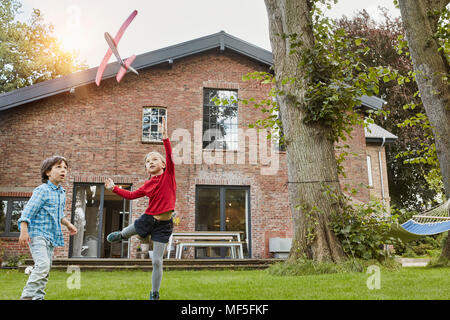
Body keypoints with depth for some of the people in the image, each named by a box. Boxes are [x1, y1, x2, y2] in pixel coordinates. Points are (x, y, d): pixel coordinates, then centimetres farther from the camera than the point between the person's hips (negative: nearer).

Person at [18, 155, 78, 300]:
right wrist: (23, 231, -23)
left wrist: (68, 224, 22)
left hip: (51, 236, 8)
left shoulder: (62, 193, 14)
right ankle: (28, 296, -12)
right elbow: (28, 211, -15)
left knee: (46, 270, 9)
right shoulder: (42, 190, -11)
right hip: (37, 233, -8)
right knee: (42, 264, -21)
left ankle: (38, 296, 18)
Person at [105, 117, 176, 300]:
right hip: (148, 218, 4)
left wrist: (165, 137, -31)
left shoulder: (169, 174, -6)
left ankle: (155, 295, 17)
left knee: (157, 261, 0)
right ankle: (120, 235, 69)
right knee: (126, 233, 28)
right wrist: (114, 189, 8)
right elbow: (131, 195, 15)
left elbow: (170, 156, -21)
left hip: (164, 224, -4)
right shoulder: (147, 185, 3)